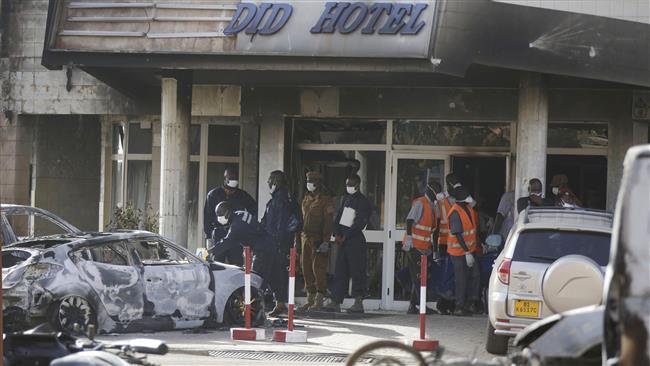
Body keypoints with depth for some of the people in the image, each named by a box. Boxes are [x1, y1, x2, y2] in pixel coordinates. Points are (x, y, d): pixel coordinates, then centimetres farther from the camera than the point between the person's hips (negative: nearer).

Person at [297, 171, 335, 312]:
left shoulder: (326, 200, -6)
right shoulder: (306, 199, 17)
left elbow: (328, 221, -11)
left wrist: (326, 241, -18)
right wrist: (297, 238, 18)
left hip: (318, 240, -7)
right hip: (306, 238, 7)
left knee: (318, 268, -9)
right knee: (306, 268, 8)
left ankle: (319, 300, -4)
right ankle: (310, 299, 15)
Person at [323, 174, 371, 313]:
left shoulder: (363, 202, -6)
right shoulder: (346, 199, 16)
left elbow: (360, 224, -13)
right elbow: (338, 217, 14)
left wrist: (345, 236, -14)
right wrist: (337, 234, -1)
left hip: (355, 240, -7)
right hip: (342, 239, 7)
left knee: (357, 271, -6)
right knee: (340, 271, 5)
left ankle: (358, 303, -5)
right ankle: (336, 302, 5)